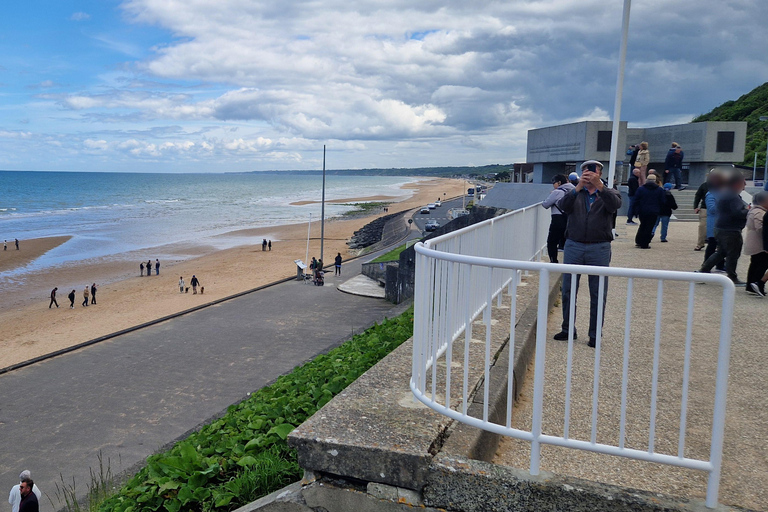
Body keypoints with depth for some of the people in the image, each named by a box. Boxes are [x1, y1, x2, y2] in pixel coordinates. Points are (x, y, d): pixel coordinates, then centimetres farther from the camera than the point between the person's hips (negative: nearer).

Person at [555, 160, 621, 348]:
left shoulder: (608, 193, 8)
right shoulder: (574, 194, 10)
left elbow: (615, 204, -16)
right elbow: (563, 206, -11)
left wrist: (599, 186, -29)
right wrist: (578, 187, -25)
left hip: (599, 249, -1)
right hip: (574, 246, 1)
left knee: (598, 294, 3)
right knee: (568, 291, 6)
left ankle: (595, 334, 13)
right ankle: (568, 329, 20)